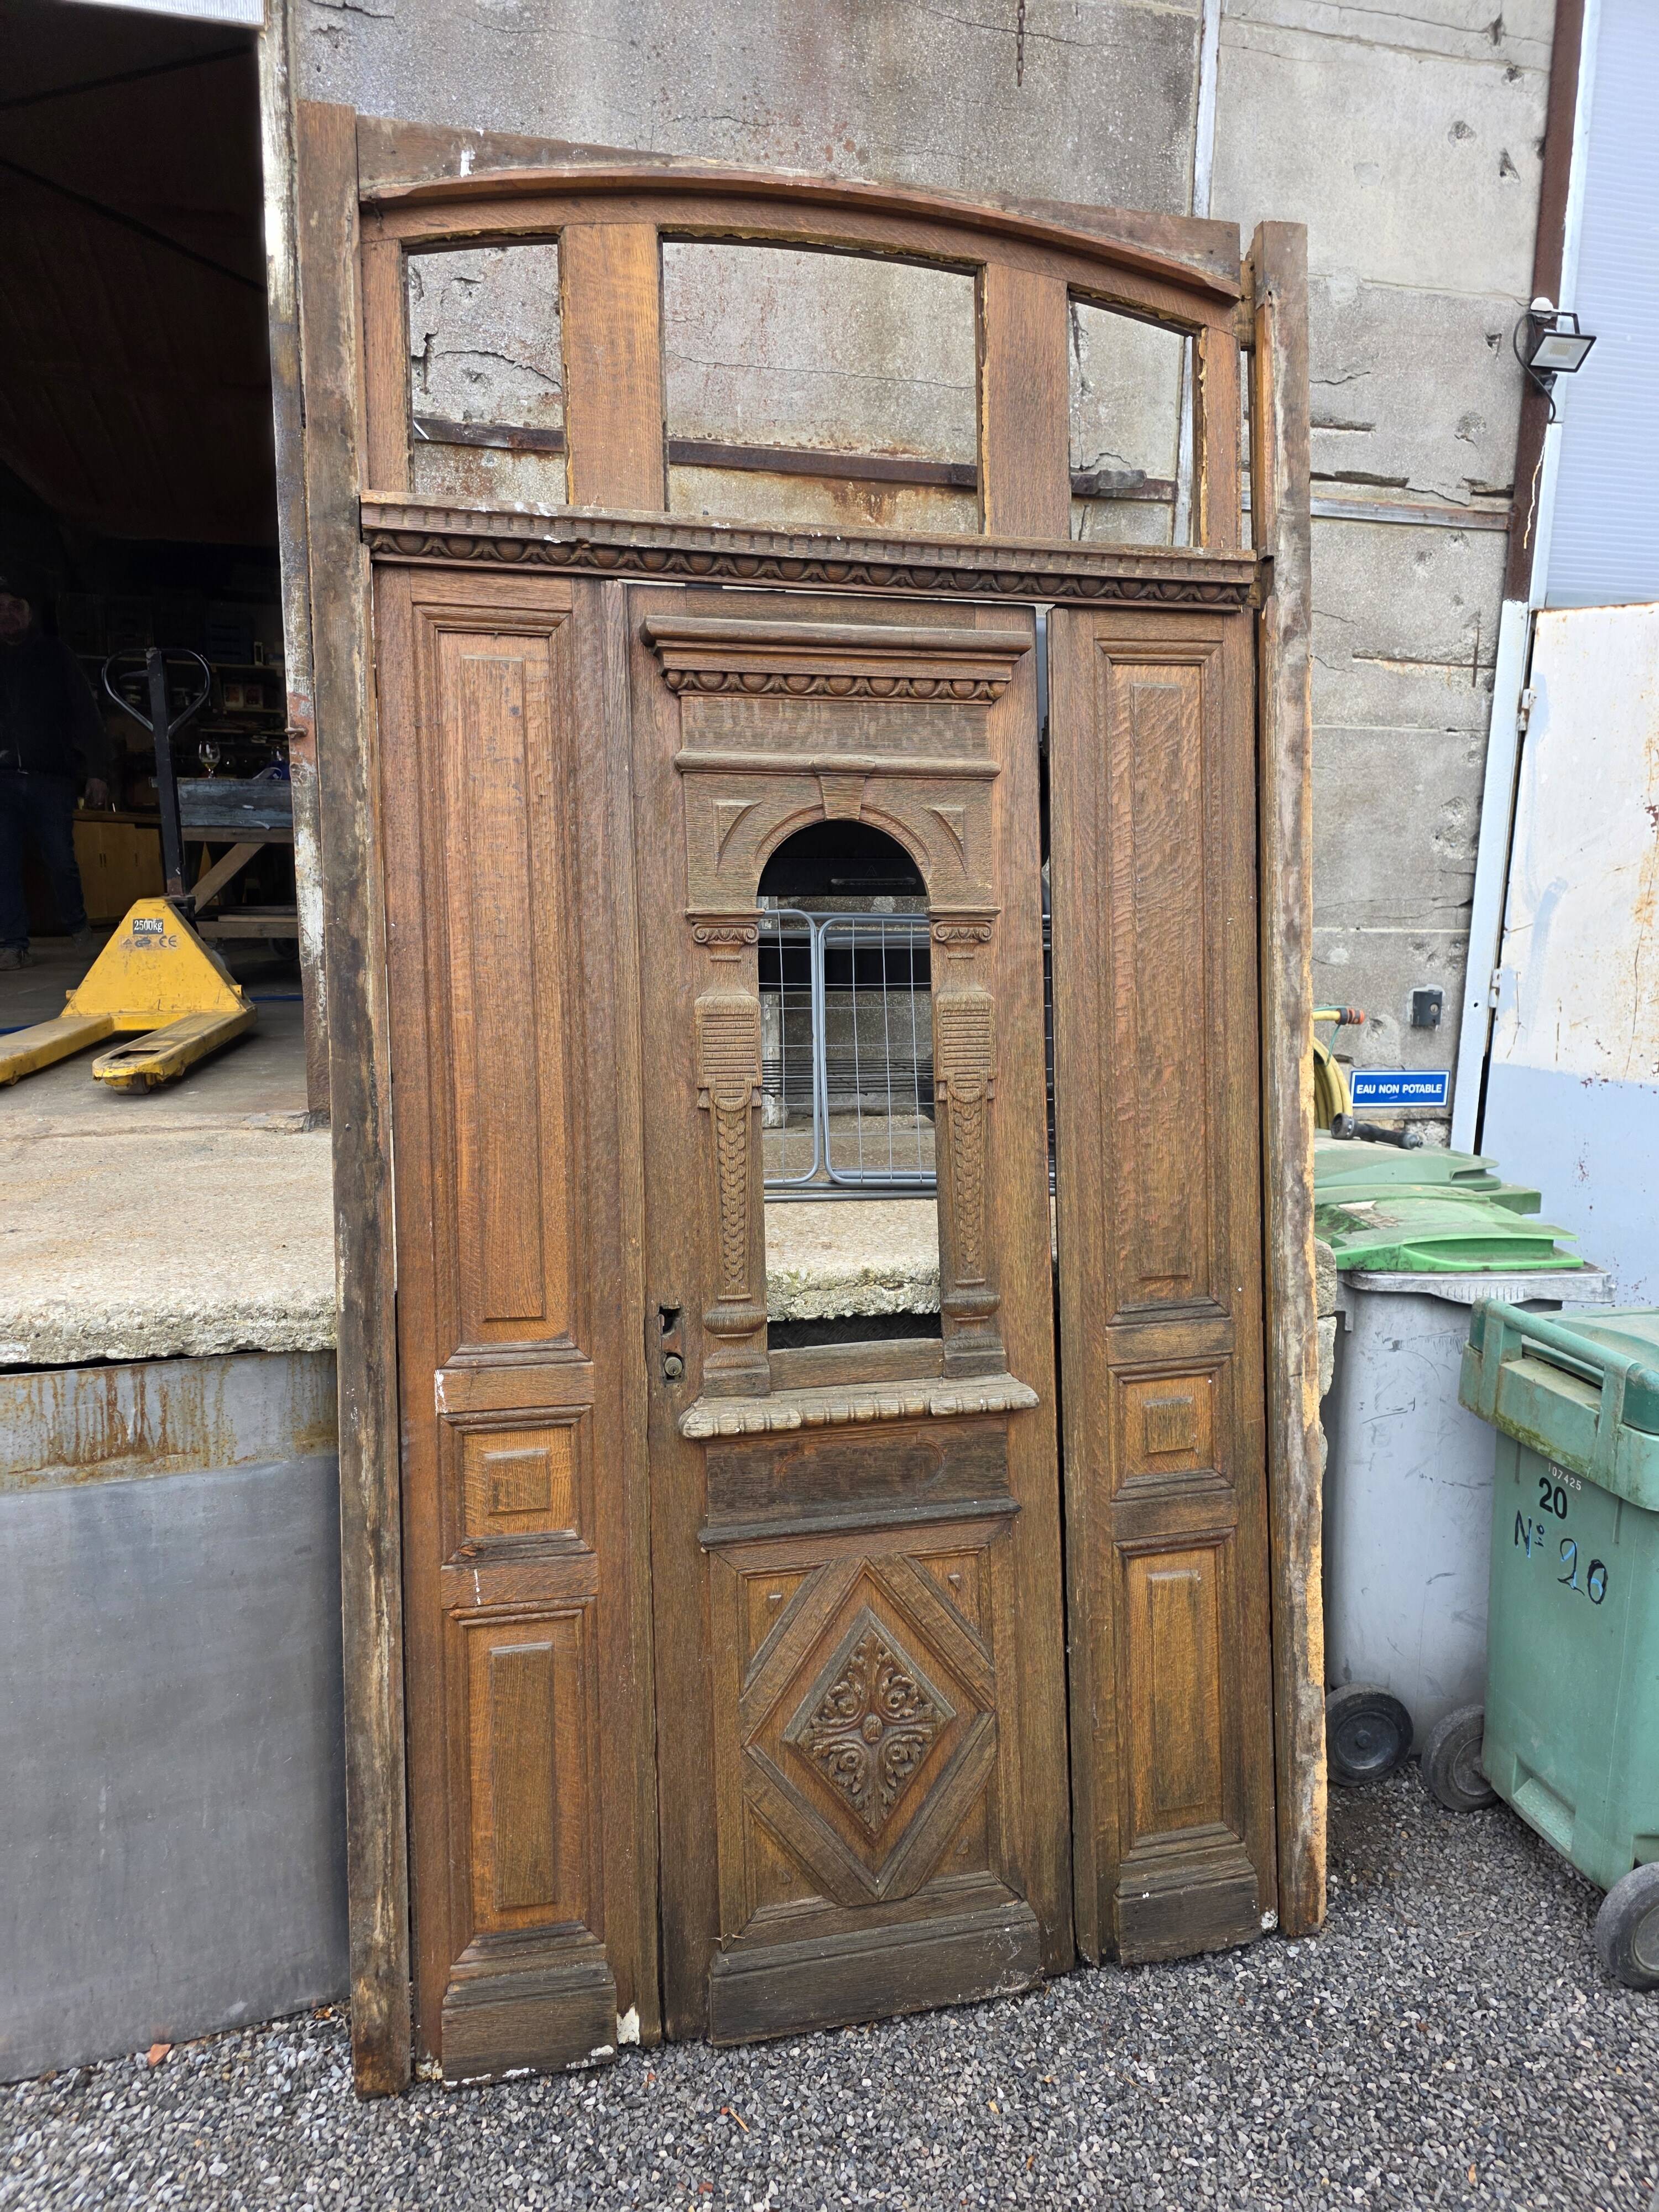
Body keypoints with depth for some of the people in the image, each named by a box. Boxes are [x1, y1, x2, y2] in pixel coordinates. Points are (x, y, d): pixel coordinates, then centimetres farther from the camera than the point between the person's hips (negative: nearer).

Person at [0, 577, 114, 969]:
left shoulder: (55, 655, 10)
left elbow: (87, 716, 6)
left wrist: (97, 772, -2)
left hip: (51, 778, -1)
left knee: (60, 859, 3)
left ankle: (77, 925, 26)